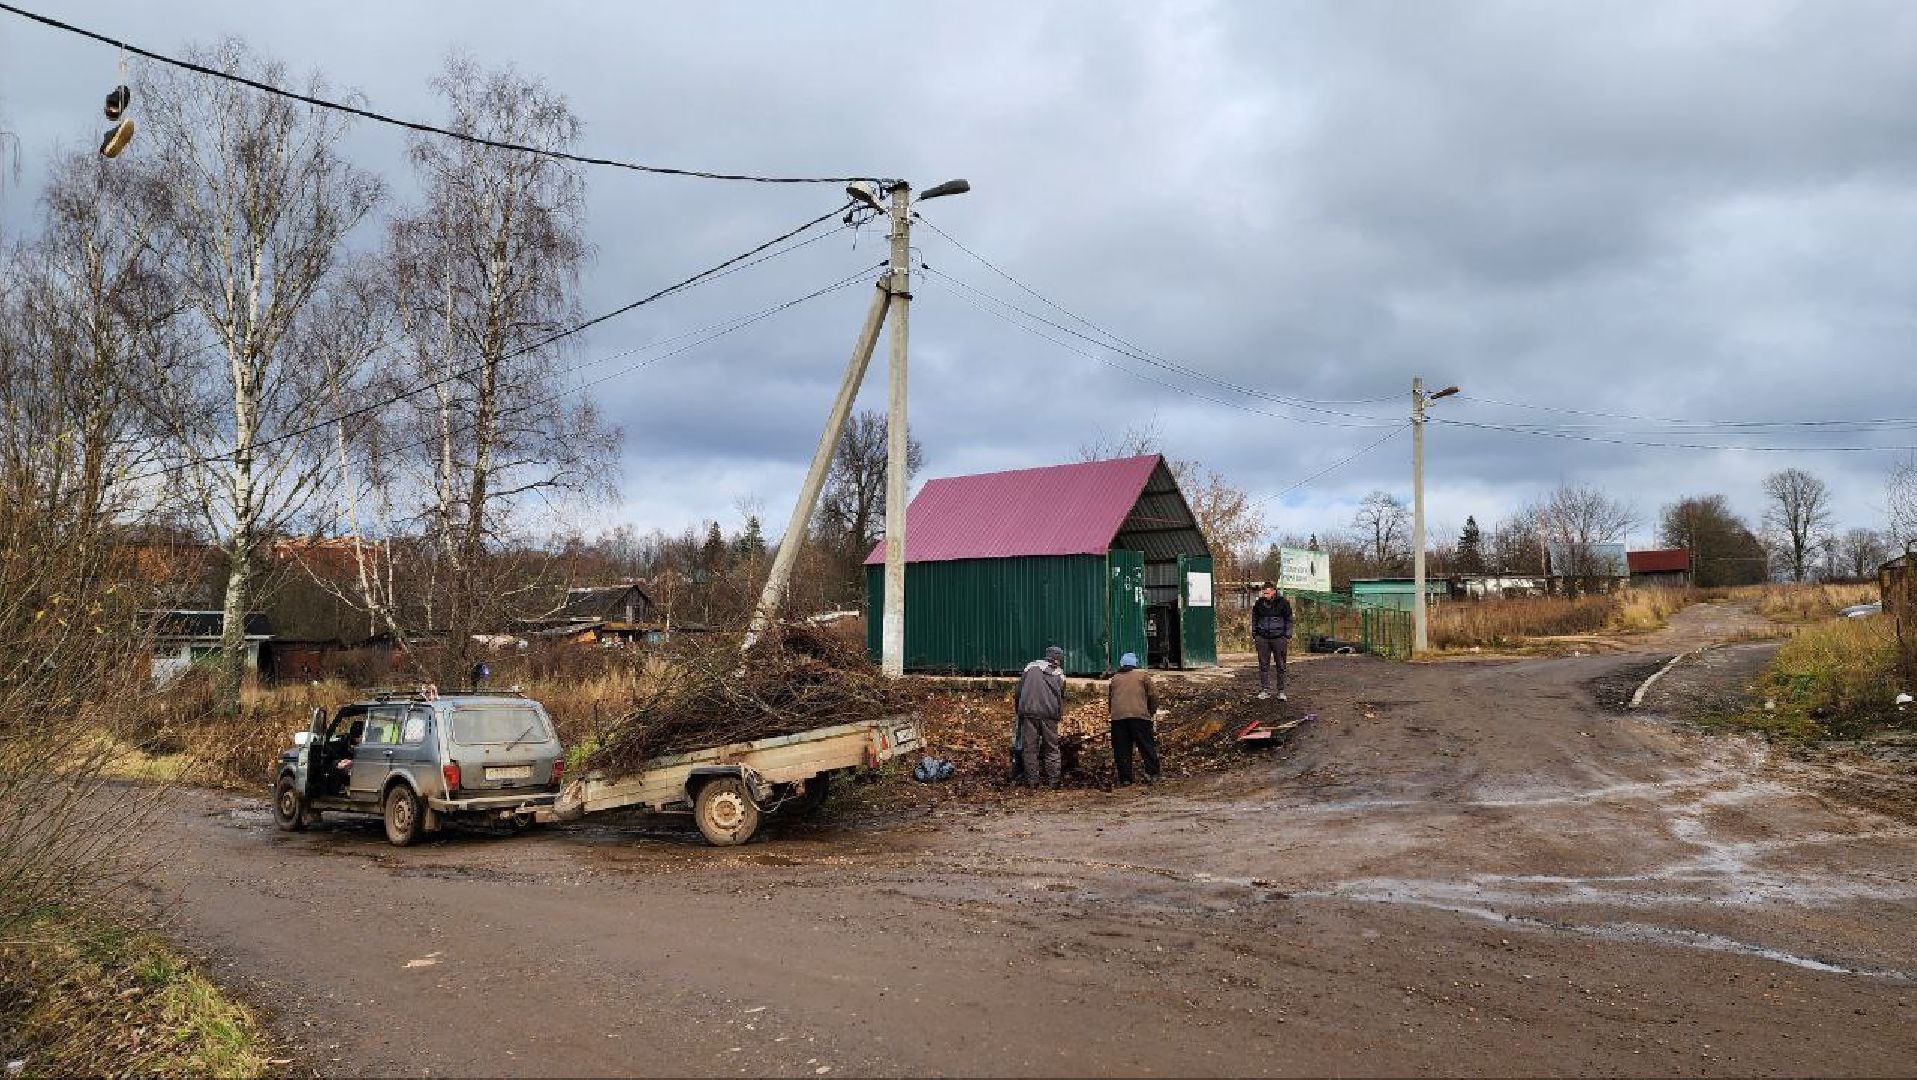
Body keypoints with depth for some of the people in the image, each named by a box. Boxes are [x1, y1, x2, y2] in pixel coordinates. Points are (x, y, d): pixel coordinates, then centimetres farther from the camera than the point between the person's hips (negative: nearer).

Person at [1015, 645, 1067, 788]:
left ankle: (1031, 780, 4)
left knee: (1029, 748, 5)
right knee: (1051, 748, 9)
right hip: (1049, 713, 0)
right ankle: (1053, 780, 8)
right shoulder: (1060, 674, 15)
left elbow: (1019, 691, 13)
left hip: (1028, 712, 0)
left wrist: (1018, 710, 20)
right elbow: (1061, 698, 14)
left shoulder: (1030, 667, 15)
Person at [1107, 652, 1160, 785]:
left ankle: (1125, 778, 3)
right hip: (1139, 715, -2)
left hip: (1117, 717, 2)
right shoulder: (1143, 676, 13)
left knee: (1122, 750, 5)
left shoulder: (1114, 679, 20)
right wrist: (1152, 712, 25)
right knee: (1147, 746, 4)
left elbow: (1109, 698, 19)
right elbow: (1153, 697, 10)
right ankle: (1152, 774, -2)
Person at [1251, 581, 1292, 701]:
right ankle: (1265, 690, 8)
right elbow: (1254, 620, 16)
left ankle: (1281, 691, 9)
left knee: (1280, 665, 2)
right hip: (1262, 638, 2)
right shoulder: (1258, 603, 6)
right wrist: (1254, 636, 11)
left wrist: (1288, 637, 0)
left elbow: (1288, 620, 5)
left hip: (1279, 637, -2)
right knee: (1264, 665, 2)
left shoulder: (1283, 603, 0)